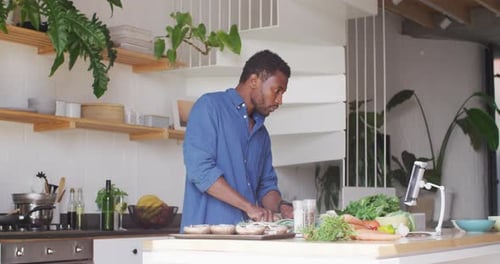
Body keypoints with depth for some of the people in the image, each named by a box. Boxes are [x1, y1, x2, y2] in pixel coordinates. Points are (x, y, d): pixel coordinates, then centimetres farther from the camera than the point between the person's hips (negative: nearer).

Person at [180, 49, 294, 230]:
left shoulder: (262, 133, 21)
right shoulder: (209, 106, -3)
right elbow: (200, 169, -15)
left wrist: (280, 207, -1)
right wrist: (249, 207, -17)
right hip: (207, 230, -7)